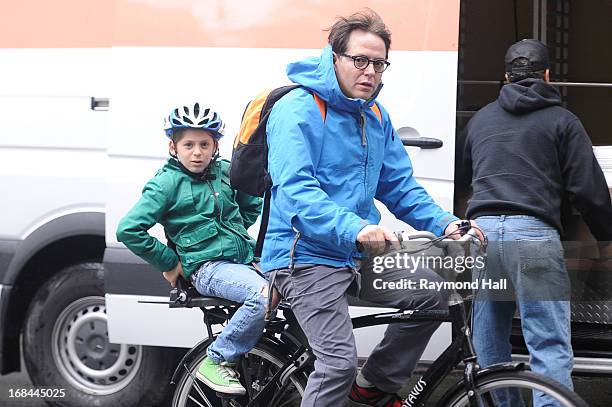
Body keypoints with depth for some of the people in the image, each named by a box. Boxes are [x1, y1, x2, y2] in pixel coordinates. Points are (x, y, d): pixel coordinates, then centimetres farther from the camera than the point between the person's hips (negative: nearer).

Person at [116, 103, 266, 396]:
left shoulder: (225, 171, 12)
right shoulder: (167, 182, -3)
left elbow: (253, 205, 33)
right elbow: (128, 230, -10)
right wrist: (170, 263, -5)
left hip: (244, 259, 6)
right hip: (208, 267, -6)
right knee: (265, 296, -32)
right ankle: (216, 362, -18)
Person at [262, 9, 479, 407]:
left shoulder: (376, 117, 12)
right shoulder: (298, 111, -13)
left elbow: (400, 186, 12)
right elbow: (295, 190, -25)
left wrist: (445, 224, -5)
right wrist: (354, 228, -39)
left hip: (359, 255, 8)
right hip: (306, 255, -8)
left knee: (431, 292, -6)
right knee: (339, 360, -18)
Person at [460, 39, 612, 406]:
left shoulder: (481, 119, 21)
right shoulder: (561, 120, 6)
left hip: (482, 230, 5)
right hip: (533, 235, -5)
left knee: (490, 349, 11)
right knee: (551, 350, -7)